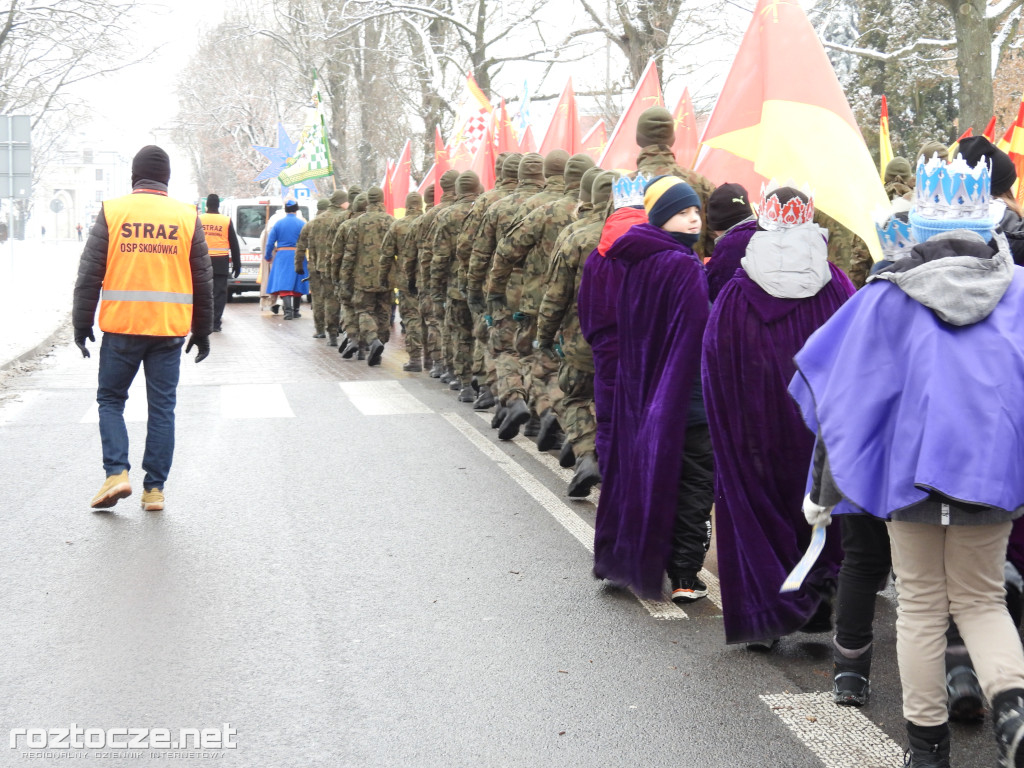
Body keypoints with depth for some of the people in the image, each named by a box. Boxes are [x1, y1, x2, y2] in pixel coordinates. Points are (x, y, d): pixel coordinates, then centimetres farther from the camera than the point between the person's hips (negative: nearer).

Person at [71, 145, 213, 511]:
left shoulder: (112, 212, 0)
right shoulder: (187, 217, 5)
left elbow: (89, 273, -2)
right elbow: (203, 280, 8)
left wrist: (81, 323, 5)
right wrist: (202, 331, 16)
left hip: (121, 327, -1)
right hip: (170, 329, 1)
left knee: (110, 399, 13)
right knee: (162, 407, 8)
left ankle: (117, 472, -2)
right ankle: (154, 489, 8)